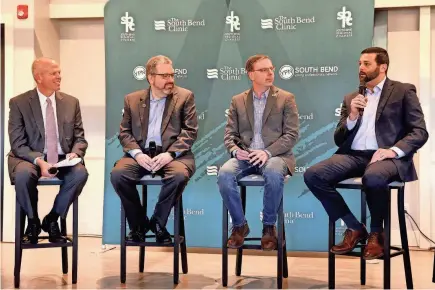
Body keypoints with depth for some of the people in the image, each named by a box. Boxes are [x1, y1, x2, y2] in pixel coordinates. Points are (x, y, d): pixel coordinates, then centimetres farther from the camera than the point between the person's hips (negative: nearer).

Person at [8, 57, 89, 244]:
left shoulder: (71, 102, 8)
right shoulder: (19, 103, -2)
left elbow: (80, 138, 8)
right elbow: (17, 143, -8)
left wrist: (75, 153, -16)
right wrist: (39, 161, -25)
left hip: (62, 159, 2)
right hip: (30, 158, -2)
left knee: (80, 173, -30)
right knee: (23, 174, -37)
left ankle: (52, 220, -8)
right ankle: (33, 222, -7)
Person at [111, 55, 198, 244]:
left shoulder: (185, 96, 7)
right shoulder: (132, 99, 13)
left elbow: (190, 131, -1)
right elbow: (124, 132, 9)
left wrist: (170, 154, -16)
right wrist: (137, 153, -11)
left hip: (172, 154, -2)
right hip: (141, 153, 2)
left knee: (179, 175, -34)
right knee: (117, 174, -26)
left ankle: (158, 223, -9)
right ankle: (138, 223, -4)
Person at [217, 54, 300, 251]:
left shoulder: (286, 98, 5)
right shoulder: (238, 101, 12)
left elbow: (292, 135, -3)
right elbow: (230, 134, 10)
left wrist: (267, 152, -19)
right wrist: (235, 150, -14)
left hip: (275, 155, -2)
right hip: (245, 156, 2)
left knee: (274, 174, -38)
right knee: (224, 174, -29)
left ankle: (269, 226, -14)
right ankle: (239, 225, -9)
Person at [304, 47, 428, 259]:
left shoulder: (403, 91, 8)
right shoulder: (351, 98, 21)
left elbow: (420, 132, -1)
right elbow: (339, 140, 17)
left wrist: (394, 151, -18)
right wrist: (352, 117, -2)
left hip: (386, 157, -5)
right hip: (354, 156, 5)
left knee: (373, 178, -40)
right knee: (313, 175, -21)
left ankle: (376, 233, -11)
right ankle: (354, 227, -5)